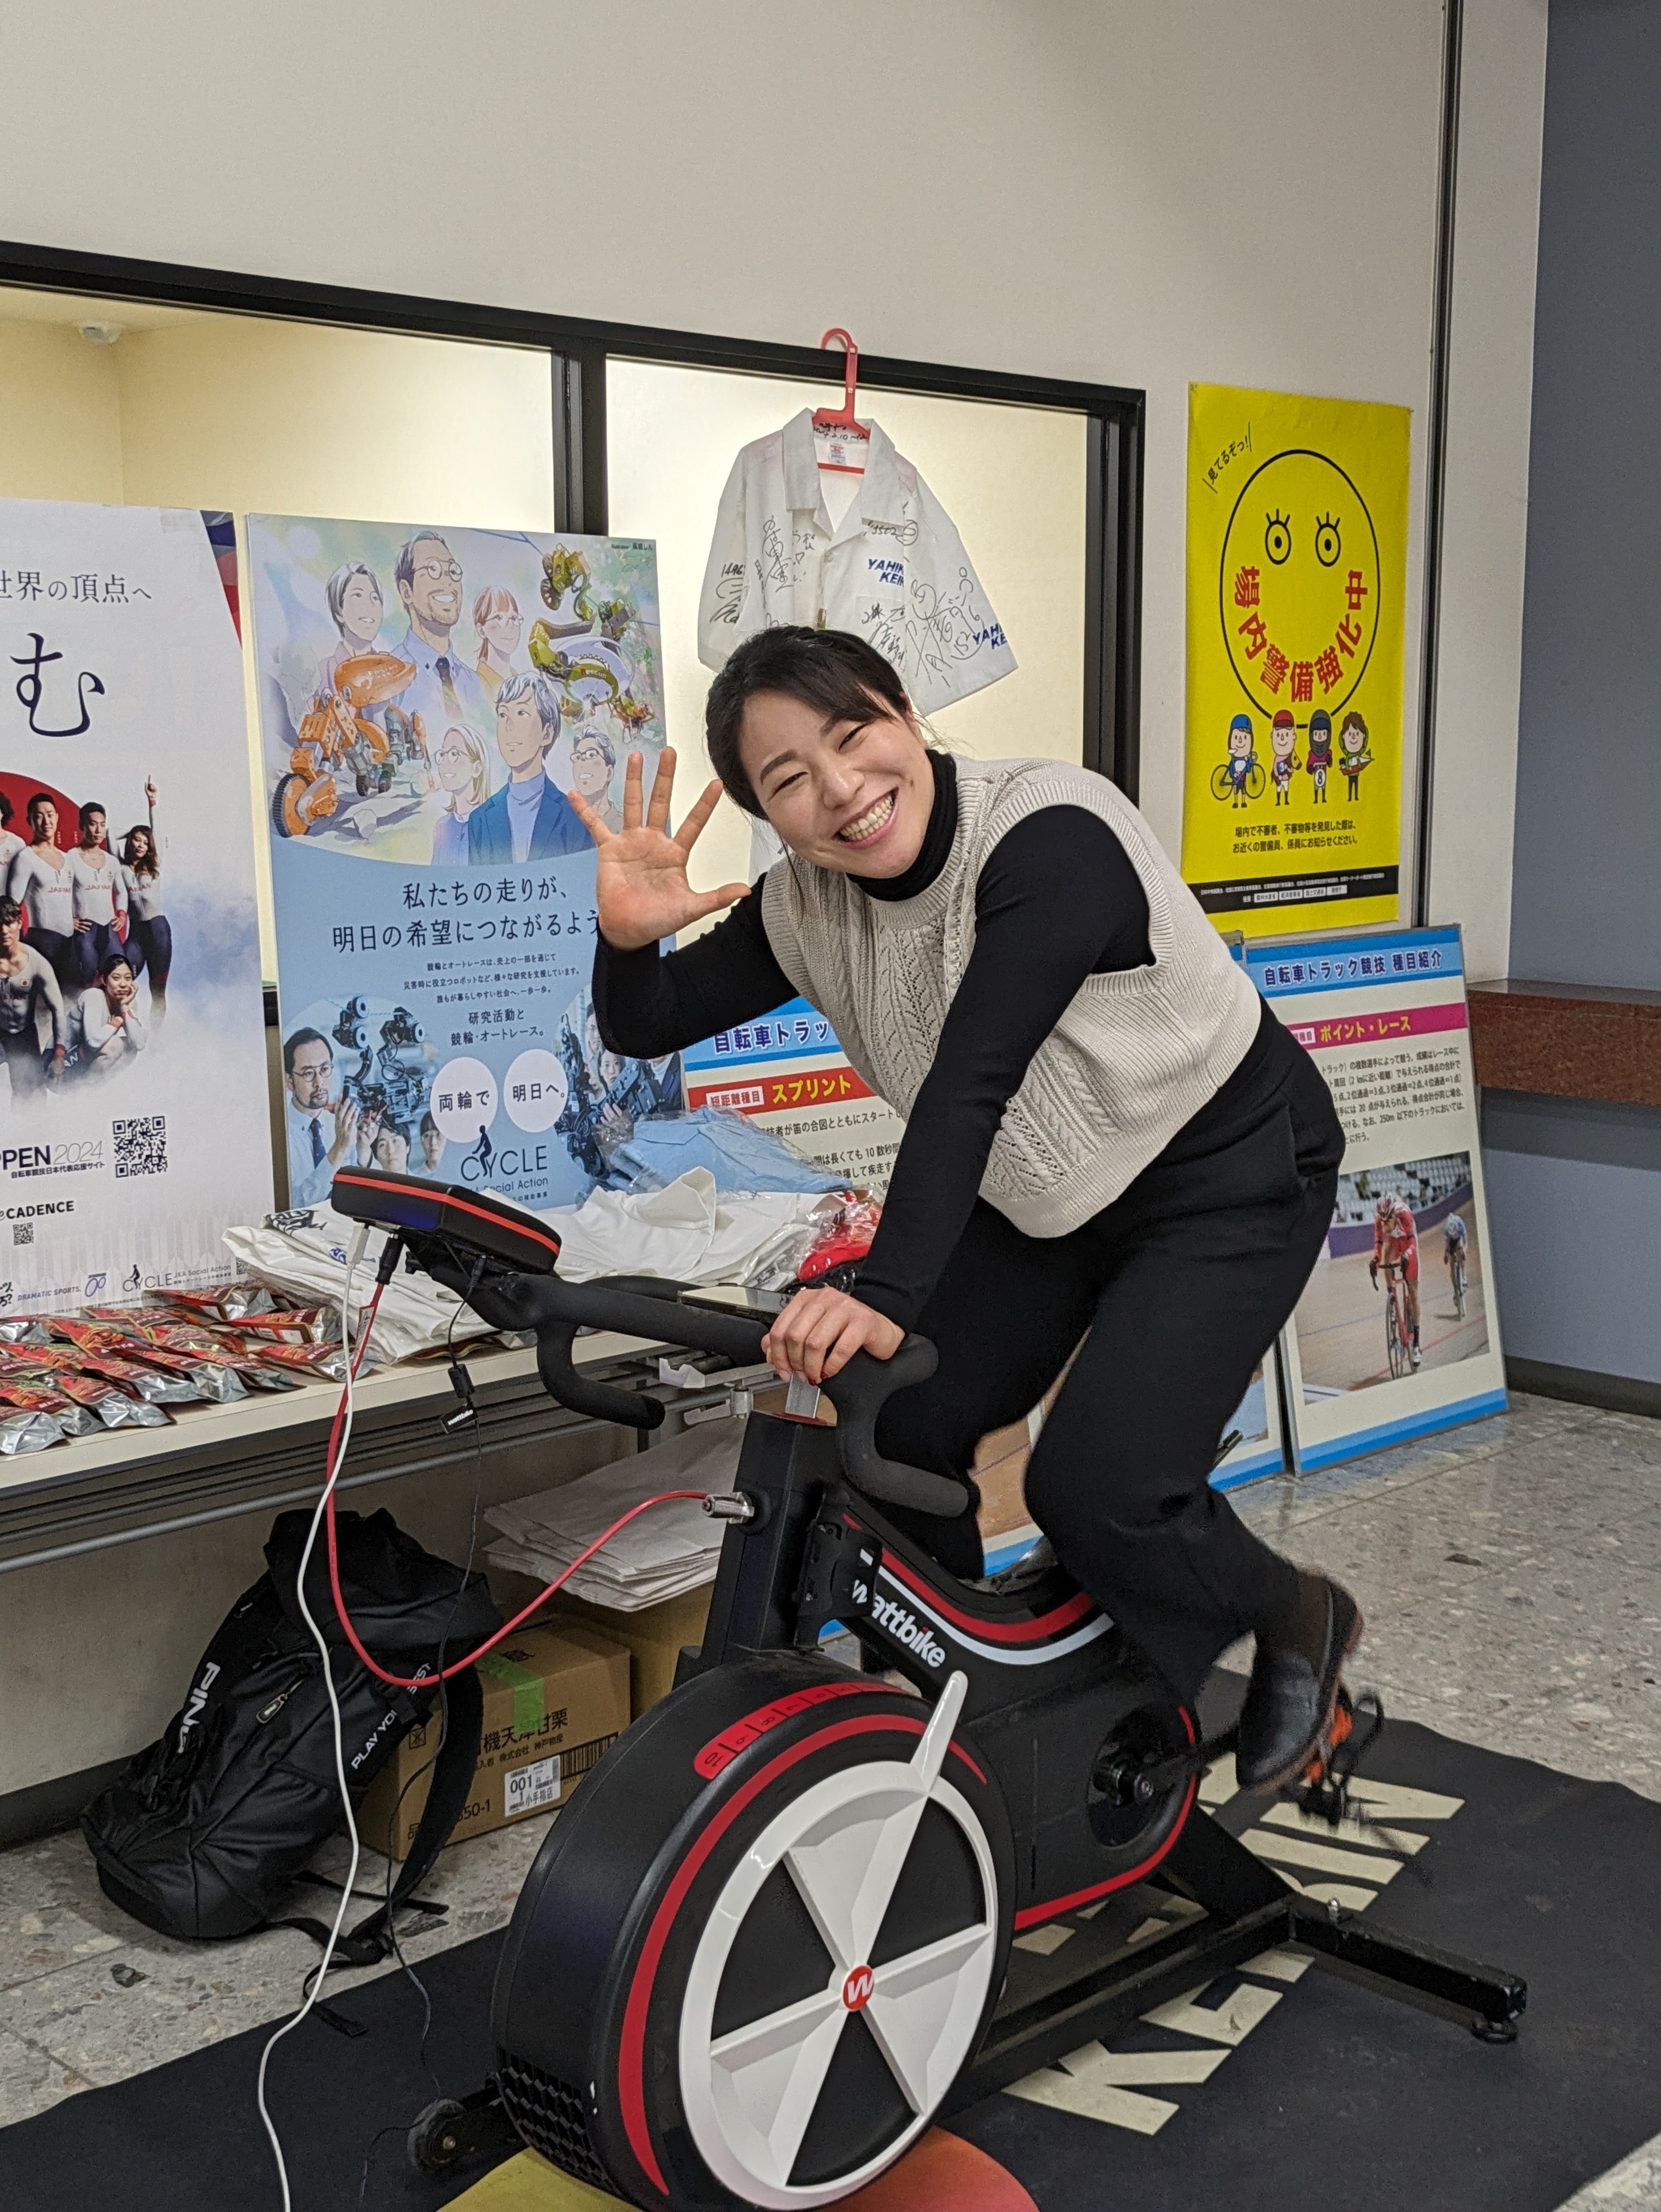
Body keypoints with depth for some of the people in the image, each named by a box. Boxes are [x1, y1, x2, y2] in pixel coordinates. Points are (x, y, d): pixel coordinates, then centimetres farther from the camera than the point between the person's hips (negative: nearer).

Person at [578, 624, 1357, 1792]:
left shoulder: (1049, 837, -31)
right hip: (1046, 1200, 7)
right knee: (895, 1433, -3)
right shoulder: (807, 902, -9)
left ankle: (1300, 1619, 14)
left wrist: (887, 1297, -48)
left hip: (1227, 1181, -7)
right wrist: (629, 937, -28)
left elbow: (970, 1085, -40)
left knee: (1096, 1490, -17)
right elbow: (647, 1027, -5)